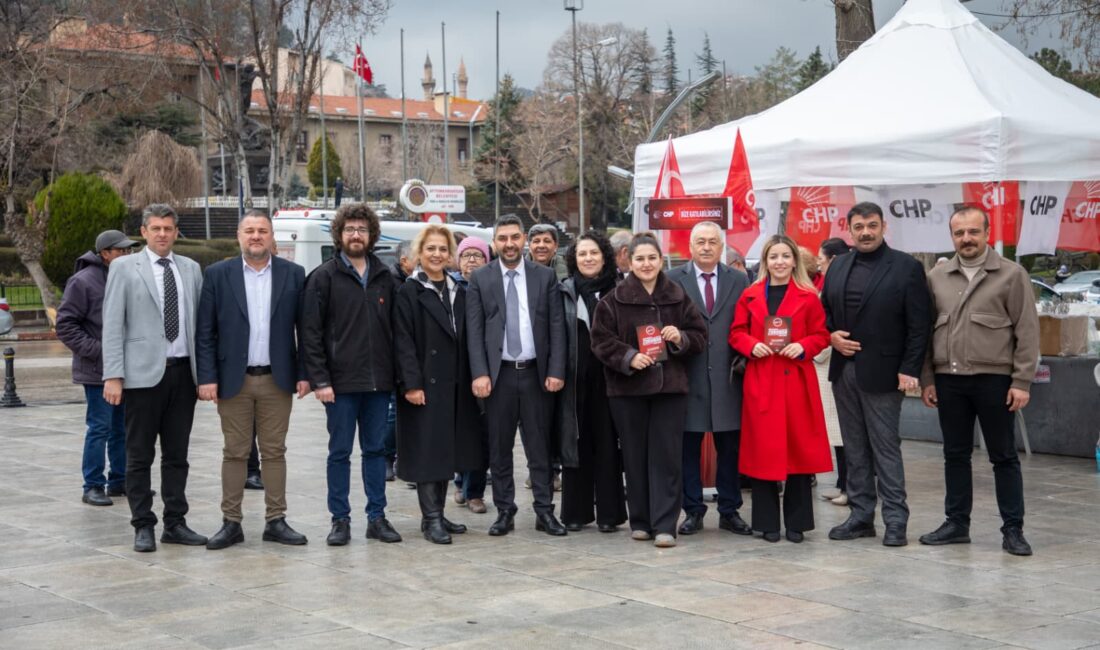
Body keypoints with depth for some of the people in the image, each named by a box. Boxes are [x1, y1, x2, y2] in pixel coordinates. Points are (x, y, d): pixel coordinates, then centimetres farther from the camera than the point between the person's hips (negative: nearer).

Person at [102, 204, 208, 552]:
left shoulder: (191, 269, 11)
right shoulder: (124, 268, 1)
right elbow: (112, 325, -3)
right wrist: (113, 375, -10)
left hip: (183, 372, 3)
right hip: (143, 373, -3)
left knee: (177, 455, 9)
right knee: (140, 455, 3)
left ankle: (175, 523, 17)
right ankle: (143, 526, 11)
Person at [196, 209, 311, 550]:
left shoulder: (293, 274, 4)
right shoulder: (217, 274, 1)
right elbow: (205, 332, 0)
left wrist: (304, 374, -2)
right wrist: (207, 377, -8)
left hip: (277, 380, 1)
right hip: (234, 380, -1)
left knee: (274, 452, 6)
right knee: (235, 453, 5)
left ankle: (276, 521, 14)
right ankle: (231, 523, 11)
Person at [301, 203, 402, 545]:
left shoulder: (385, 278, 9)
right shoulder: (324, 277, -2)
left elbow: (395, 328, 11)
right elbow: (311, 333, -5)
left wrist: (397, 373, 4)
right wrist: (319, 380, -11)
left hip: (378, 381, 3)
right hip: (341, 382, -3)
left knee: (376, 449, 9)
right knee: (340, 451, 4)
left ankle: (377, 517, 17)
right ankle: (340, 520, 12)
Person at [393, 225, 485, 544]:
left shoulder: (458, 291, 13)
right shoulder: (409, 292, -4)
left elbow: (465, 338, 14)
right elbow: (403, 342, -10)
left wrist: (472, 379, 7)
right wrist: (411, 384, -17)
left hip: (455, 385, 6)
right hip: (425, 384, -6)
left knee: (447, 450, 9)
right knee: (427, 451, -4)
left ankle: (438, 515, 18)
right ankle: (431, 519, 1)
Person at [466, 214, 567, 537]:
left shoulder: (545, 277, 5)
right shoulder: (480, 279, 4)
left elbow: (557, 326, 3)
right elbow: (474, 330, 0)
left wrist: (556, 371, -6)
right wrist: (480, 374, -10)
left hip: (536, 373, 0)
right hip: (498, 374, 0)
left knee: (540, 446, 5)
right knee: (499, 447, 5)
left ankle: (544, 512, 11)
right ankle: (504, 512, 13)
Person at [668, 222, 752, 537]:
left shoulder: (739, 280, 9)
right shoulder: (673, 280, 4)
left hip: (727, 378, 1)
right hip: (688, 377, -1)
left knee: (729, 447, 6)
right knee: (688, 447, 5)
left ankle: (729, 511, 17)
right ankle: (693, 511, 15)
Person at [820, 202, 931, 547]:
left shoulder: (906, 267, -5)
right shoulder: (838, 266, 12)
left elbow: (918, 325, -7)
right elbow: (824, 310, 19)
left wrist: (909, 370, -13)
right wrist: (831, 335, -2)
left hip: (881, 373, -5)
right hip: (844, 370, 5)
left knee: (886, 449, -3)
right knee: (855, 449, 10)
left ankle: (895, 521, 3)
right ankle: (861, 516, 17)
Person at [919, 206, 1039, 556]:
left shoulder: (1011, 274, -2)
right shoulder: (937, 277, 9)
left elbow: (1027, 331, -4)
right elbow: (926, 330, 11)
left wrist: (1022, 381, -9)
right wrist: (927, 379, 6)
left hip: (994, 379, -3)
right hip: (949, 380, 4)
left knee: (1004, 456, 3)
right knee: (955, 455, 11)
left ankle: (1013, 530, 10)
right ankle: (957, 523, 21)